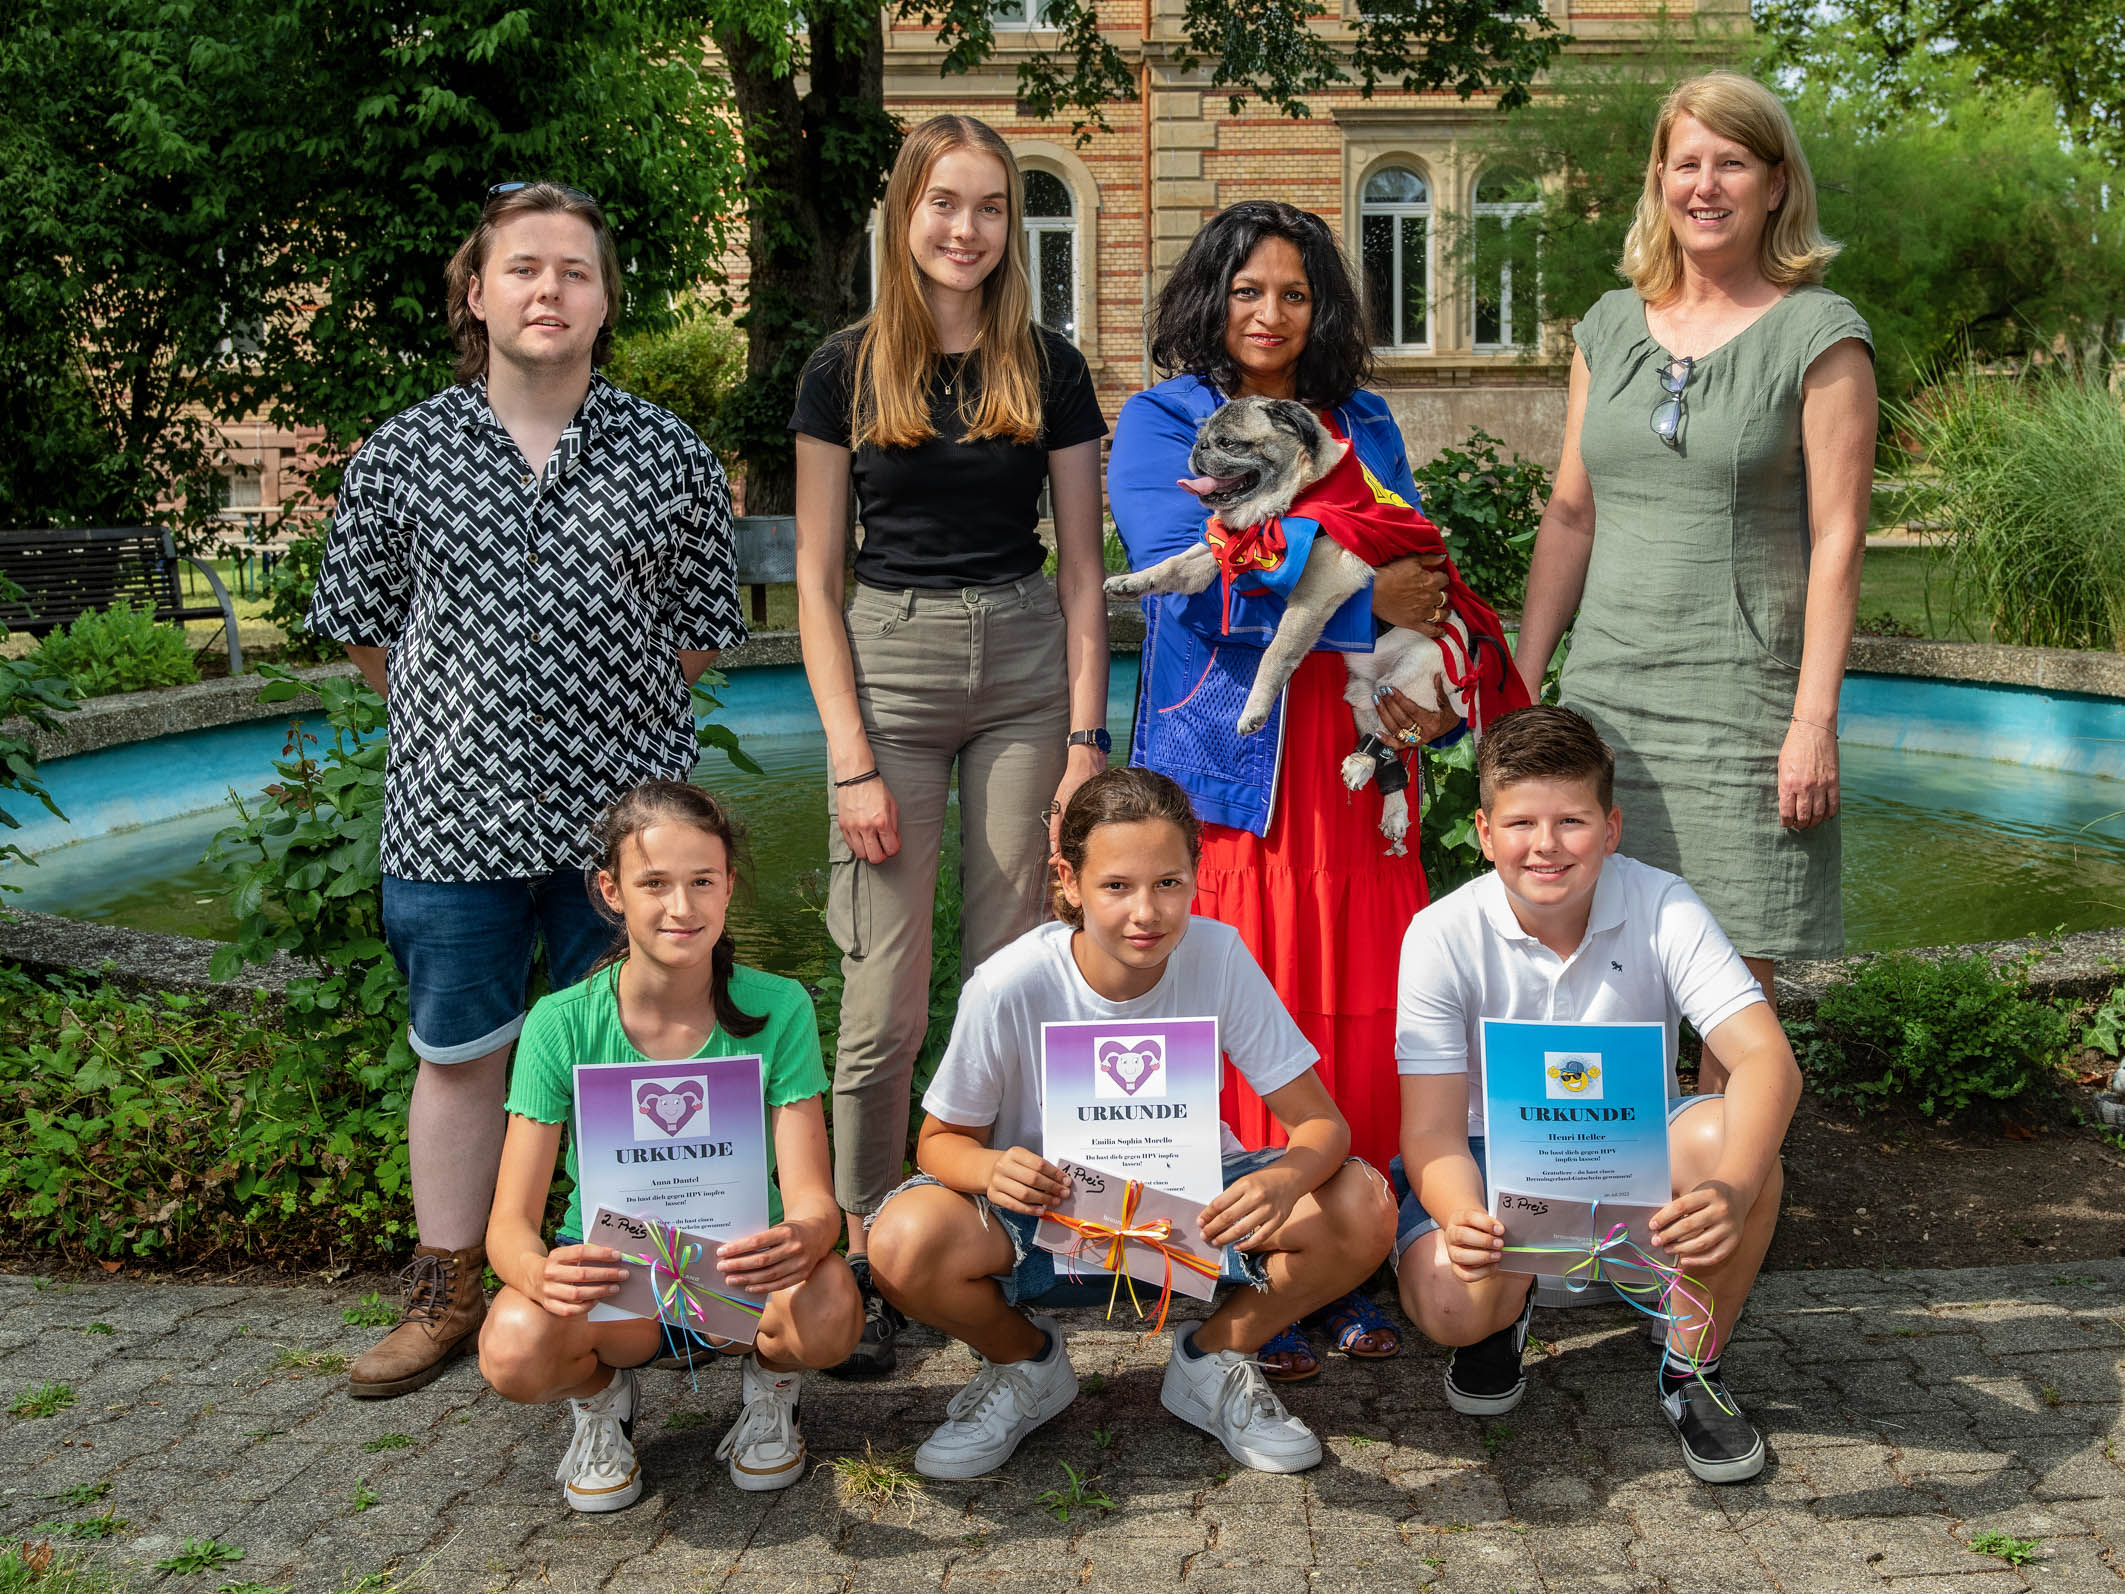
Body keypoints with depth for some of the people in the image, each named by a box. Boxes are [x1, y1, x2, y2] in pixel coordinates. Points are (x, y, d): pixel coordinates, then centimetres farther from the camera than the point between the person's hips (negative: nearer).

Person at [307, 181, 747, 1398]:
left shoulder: (672, 457, 0)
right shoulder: (403, 454, 1)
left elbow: (702, 634, 7)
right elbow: (361, 623, 10)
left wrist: (609, 719, 7)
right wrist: (457, 718, 12)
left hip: (624, 809, 0)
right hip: (454, 814, 1)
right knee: (459, 1057, 12)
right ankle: (448, 1294, 27)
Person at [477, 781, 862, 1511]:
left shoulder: (776, 1009, -11)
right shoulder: (563, 1025, -12)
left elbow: (812, 1199, -17)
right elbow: (509, 1223, -15)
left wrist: (798, 1241, -43)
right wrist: (543, 1273, -41)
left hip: (742, 1275, 0)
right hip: (609, 1279, 0)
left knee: (829, 1311, -34)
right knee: (514, 1349, -33)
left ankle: (769, 1387, 5)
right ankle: (600, 1397, 5)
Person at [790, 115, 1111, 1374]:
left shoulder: (1050, 370, 6)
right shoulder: (847, 370, 3)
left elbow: (1082, 566, 8)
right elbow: (817, 580, 2)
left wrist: (1086, 736, -1)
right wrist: (853, 759, -7)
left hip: (1027, 670, 2)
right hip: (889, 666, -1)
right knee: (887, 994, -2)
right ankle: (865, 1254, 10)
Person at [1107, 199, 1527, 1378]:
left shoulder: (1364, 427, 18)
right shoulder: (1161, 424, 3)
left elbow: (1420, 575, 17)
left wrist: (1432, 692, -3)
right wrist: (1363, 599, -17)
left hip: (1353, 758, 4)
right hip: (1226, 755, -4)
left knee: (1365, 1020, 3)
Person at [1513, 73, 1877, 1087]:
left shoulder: (1821, 334, -1)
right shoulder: (1610, 327, 13)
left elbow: (1837, 538, -5)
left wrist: (1815, 719, -12)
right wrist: (1521, 680, 10)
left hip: (1741, 701, -4)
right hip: (1603, 694, 4)